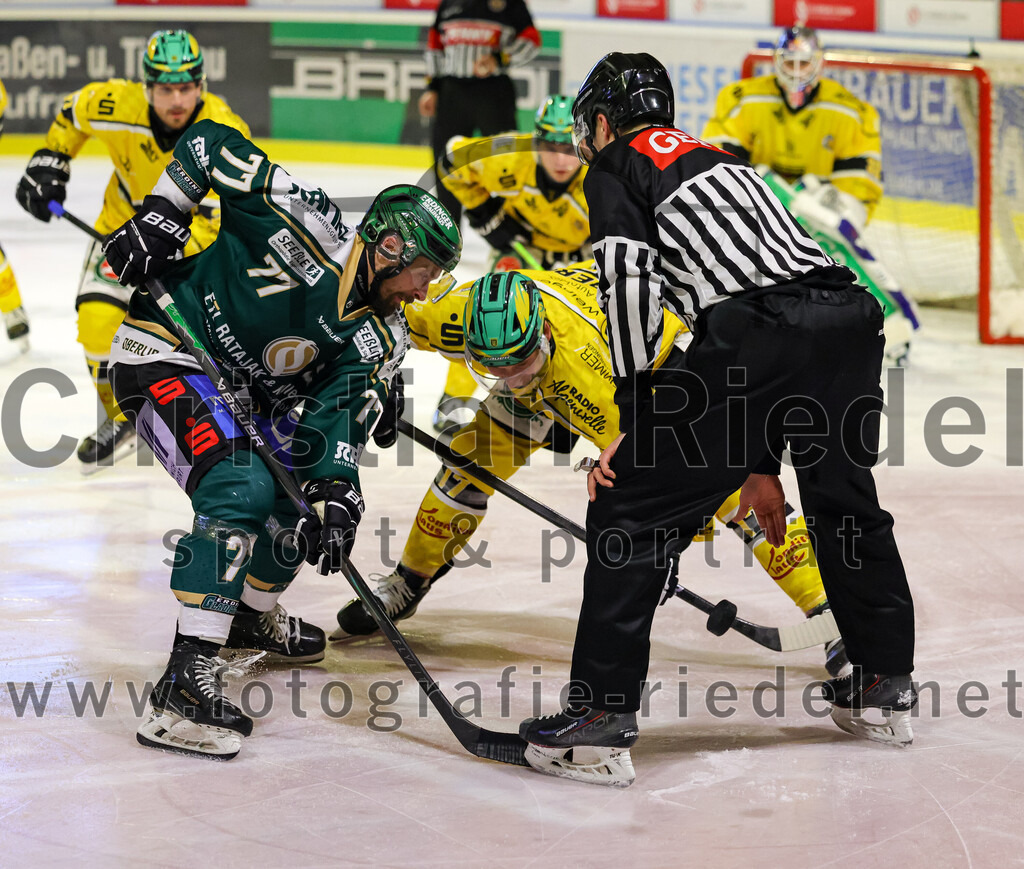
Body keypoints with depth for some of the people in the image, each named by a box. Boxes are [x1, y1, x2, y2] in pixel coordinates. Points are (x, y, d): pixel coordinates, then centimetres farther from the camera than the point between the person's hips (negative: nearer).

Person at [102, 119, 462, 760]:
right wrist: (160, 218, -17)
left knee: (318, 488, 11)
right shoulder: (306, 223, -20)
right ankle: (187, 681, -33)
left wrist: (336, 491, -31)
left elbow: (340, 416, -14)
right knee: (242, 488, -27)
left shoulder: (379, 337, -3)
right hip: (165, 352, -8)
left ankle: (252, 613, 39)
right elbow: (209, 143, -12)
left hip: (244, 389, 8)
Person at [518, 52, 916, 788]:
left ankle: (602, 720, -3)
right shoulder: (719, 162, 36)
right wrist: (761, 464, 38)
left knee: (632, 509, 1)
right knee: (847, 504, 30)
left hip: (758, 335, -7)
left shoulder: (617, 166, 15)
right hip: (852, 316, 8)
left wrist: (637, 419, -3)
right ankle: (886, 687, 40)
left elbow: (630, 279, -5)